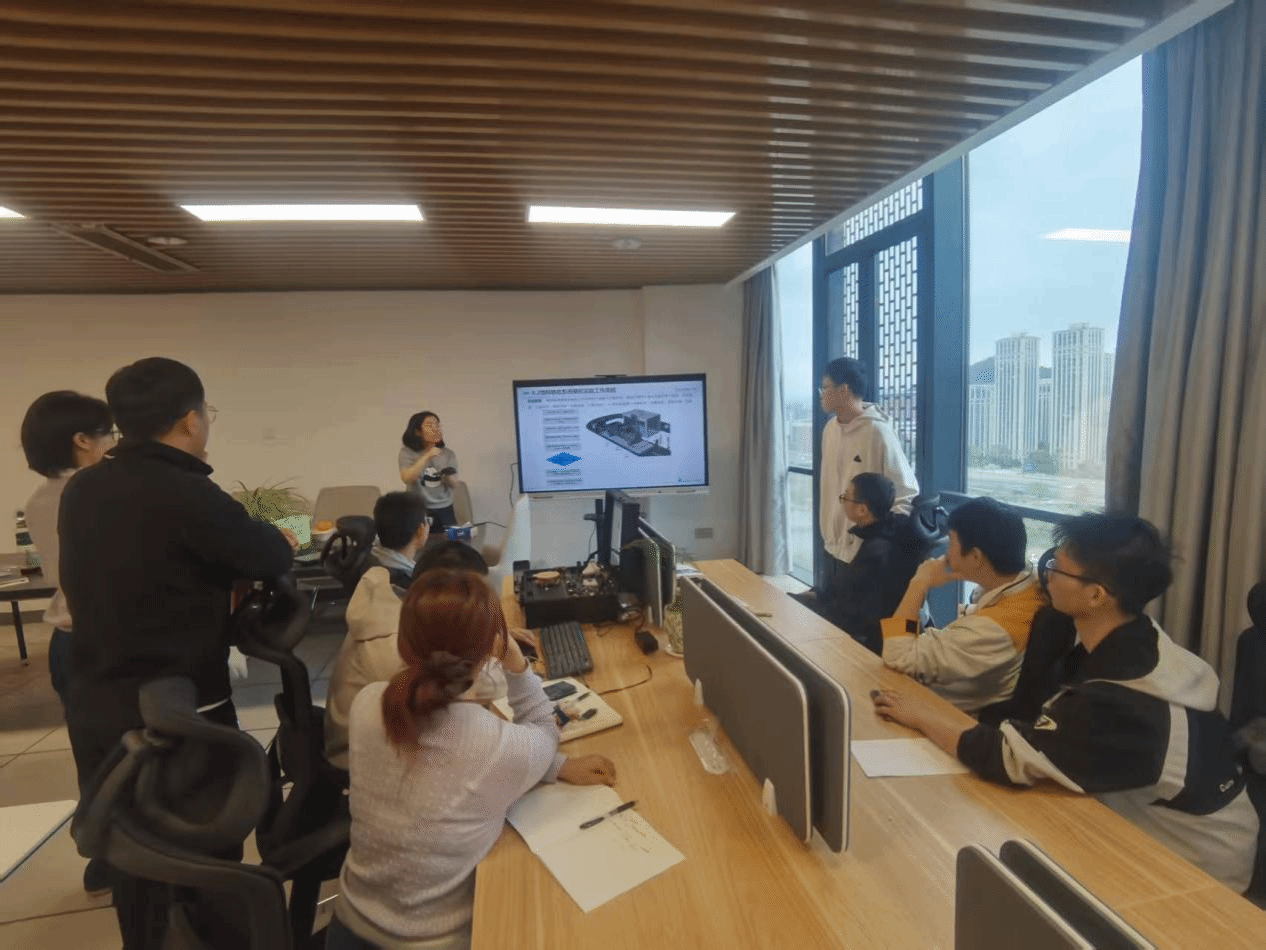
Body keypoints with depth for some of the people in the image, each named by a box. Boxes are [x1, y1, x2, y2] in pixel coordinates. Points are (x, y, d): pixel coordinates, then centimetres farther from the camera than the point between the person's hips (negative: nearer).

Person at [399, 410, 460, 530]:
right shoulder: (407, 453, -3)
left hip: (445, 509, 2)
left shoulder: (448, 454, 4)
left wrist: (449, 477, -21)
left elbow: (454, 484, 3)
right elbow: (406, 479, -18)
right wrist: (426, 457, -25)